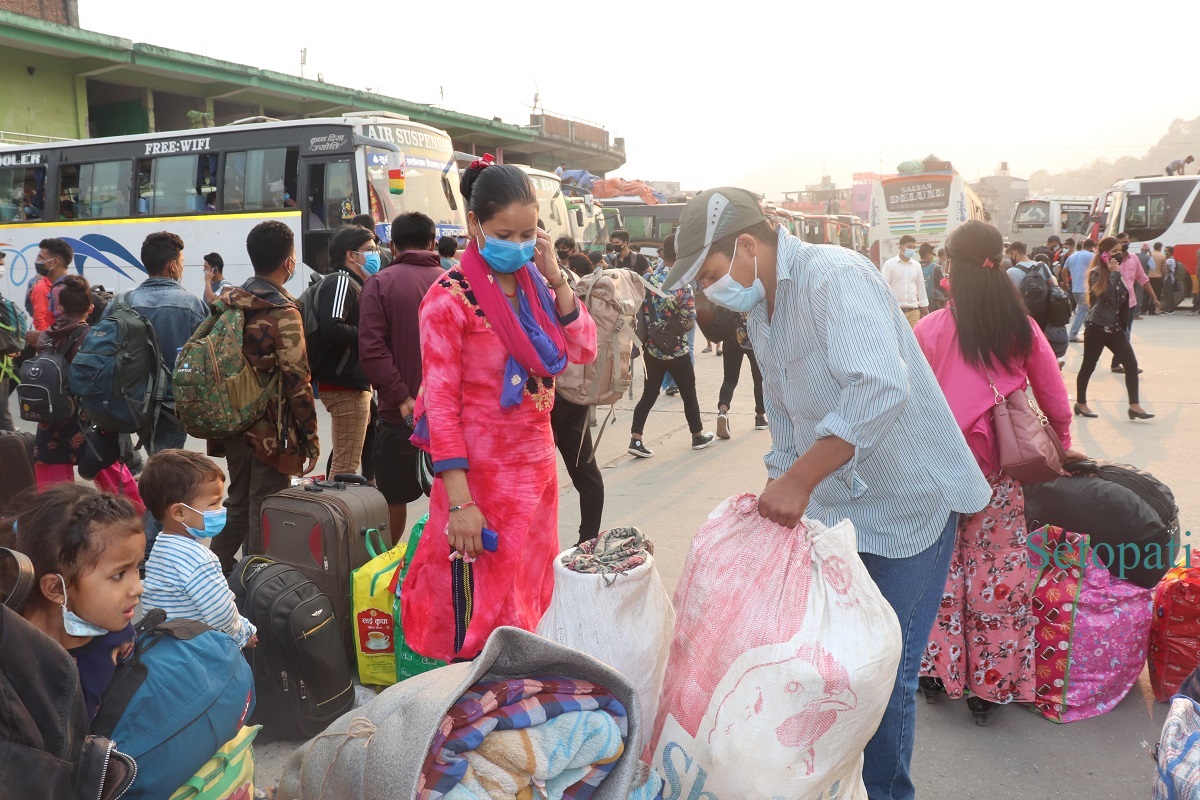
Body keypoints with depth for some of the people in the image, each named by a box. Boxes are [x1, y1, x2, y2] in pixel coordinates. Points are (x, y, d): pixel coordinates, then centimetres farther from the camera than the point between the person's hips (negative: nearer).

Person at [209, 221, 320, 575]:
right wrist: (311, 437, -10)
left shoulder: (230, 303, 6)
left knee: (237, 503, 21)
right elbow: (297, 382, -18)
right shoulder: (284, 313, -16)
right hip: (270, 432, -7)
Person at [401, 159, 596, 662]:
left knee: (531, 601, 17)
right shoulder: (450, 298, -11)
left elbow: (583, 350, 0)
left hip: (537, 466, 6)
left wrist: (554, 277, -6)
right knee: (483, 619, 1)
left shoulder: (535, 285, 7)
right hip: (481, 474, -6)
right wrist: (459, 502, -20)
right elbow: (440, 403, -15)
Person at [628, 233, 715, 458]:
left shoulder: (647, 279, -2)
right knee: (689, 394, 13)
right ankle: (698, 435, 28)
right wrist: (676, 326, 5)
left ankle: (636, 439, 3)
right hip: (676, 351, -5)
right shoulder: (683, 287, -18)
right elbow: (689, 324, -15)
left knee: (649, 394, 11)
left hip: (651, 348, 5)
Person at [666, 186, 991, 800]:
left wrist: (798, 479, -35)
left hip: (909, 506, -8)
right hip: (833, 509, 8)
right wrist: (777, 500, 10)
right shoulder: (761, 314, 7)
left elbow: (881, 387, -36)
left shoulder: (833, 277, -21)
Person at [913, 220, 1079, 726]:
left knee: (941, 570, 14)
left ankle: (938, 669, 24)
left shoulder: (930, 331, -7)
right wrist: (1062, 448, 24)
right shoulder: (1023, 329, -1)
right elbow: (1057, 407, 5)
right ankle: (990, 686, 19)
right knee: (997, 574, 10)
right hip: (999, 476, 1)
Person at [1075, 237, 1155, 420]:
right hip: (1097, 328, -7)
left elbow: (1123, 298, 21)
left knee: (1131, 364, -4)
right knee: (1088, 366, 4)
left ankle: (1134, 406, -3)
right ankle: (1080, 403, 17)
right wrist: (1113, 272, -19)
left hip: (1115, 328, 7)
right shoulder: (1096, 273, -9)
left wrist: (1124, 324, 17)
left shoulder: (1116, 272, 12)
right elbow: (1105, 295, -24)